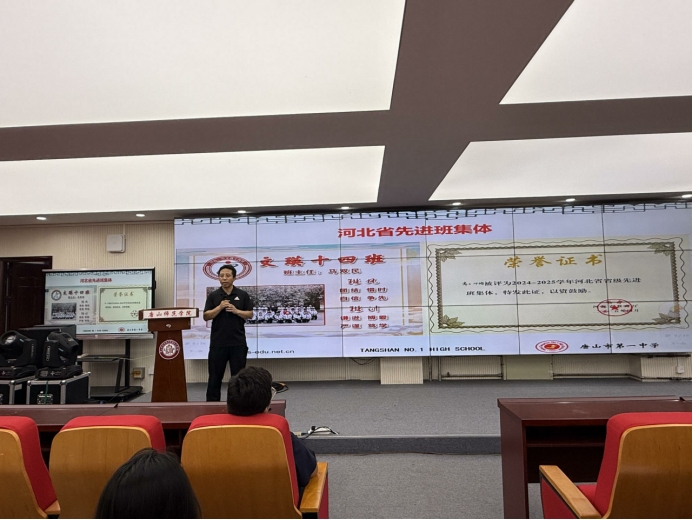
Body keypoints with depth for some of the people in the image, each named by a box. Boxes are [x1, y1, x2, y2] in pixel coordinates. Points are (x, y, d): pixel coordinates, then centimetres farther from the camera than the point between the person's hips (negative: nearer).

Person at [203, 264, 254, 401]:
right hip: (218, 342, 0)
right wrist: (220, 307, -15)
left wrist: (236, 311, -13)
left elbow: (250, 314, 3)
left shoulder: (243, 295, 3)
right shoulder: (213, 295, 4)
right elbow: (206, 316, -1)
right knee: (215, 375, 7)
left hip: (238, 342, 0)